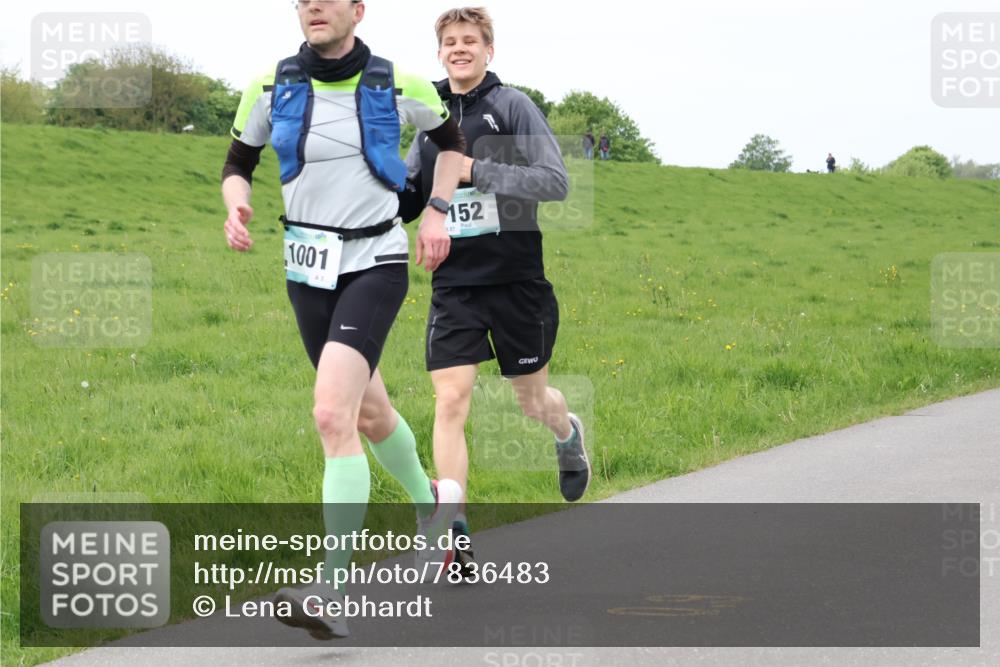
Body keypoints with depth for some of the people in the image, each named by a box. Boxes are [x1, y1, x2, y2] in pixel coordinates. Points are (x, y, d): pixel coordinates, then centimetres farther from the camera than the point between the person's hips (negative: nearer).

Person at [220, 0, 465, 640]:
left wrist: (436, 214, 3)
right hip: (309, 269, 4)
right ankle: (428, 501, 51)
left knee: (333, 415, -22)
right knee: (369, 414, 19)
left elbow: (451, 136, 14)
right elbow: (238, 162, 11)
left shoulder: (398, 85, -7)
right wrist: (236, 208, -11)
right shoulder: (272, 87, -2)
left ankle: (330, 592, -26)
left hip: (376, 264, -4)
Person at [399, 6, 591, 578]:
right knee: (451, 400, -11)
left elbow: (555, 182, -16)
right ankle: (454, 532, -9)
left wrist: (476, 171, -22)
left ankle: (569, 434, 49)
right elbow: (408, 198, 19)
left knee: (532, 398, 12)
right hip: (454, 284, 3)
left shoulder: (512, 106, -7)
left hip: (516, 279, -3)